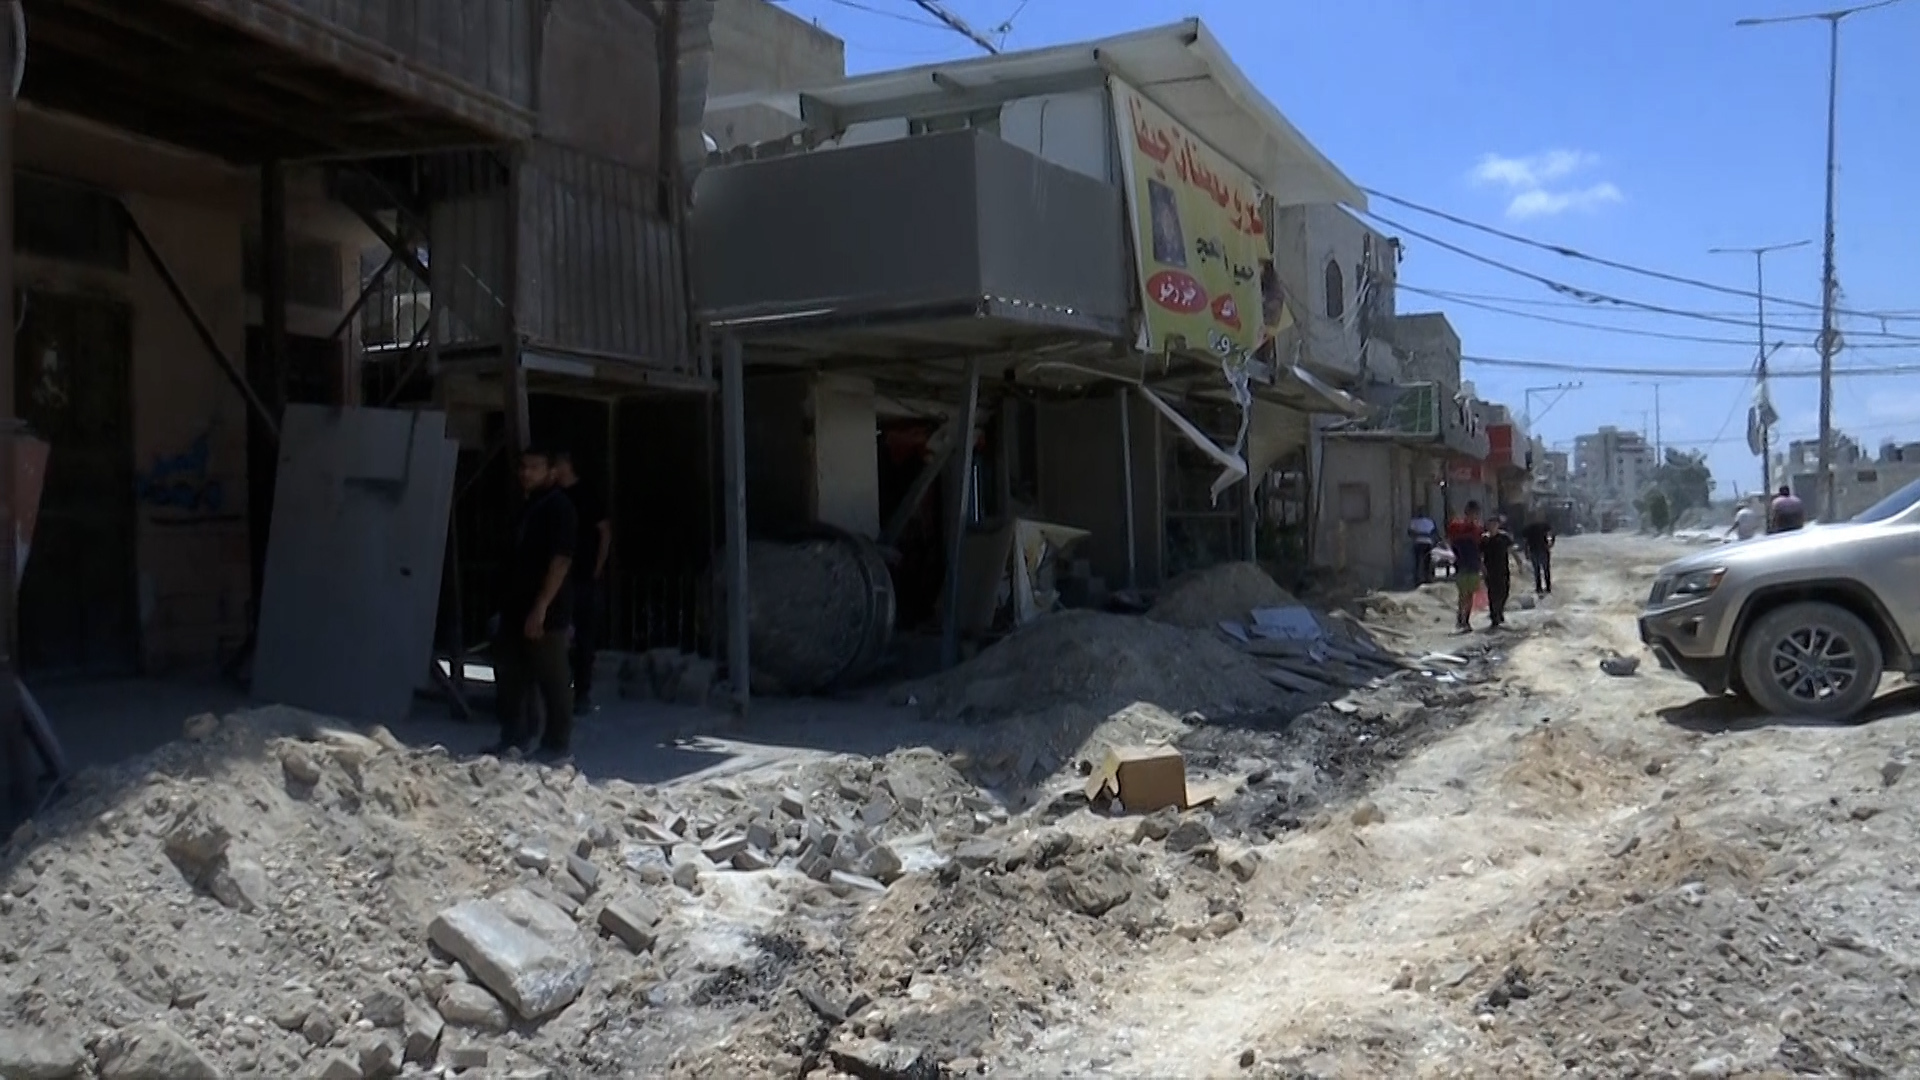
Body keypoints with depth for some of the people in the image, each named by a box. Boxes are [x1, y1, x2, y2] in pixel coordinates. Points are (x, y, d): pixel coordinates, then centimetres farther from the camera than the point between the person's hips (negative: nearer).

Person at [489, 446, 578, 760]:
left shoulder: (559, 507, -11)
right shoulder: (529, 507, 17)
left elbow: (561, 561, -19)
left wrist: (541, 607, -24)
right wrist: (506, 605, 20)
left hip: (546, 612, -9)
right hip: (516, 607, 10)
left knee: (552, 680, -2)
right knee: (508, 673, 14)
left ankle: (555, 745, 5)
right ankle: (513, 737, 25)